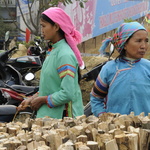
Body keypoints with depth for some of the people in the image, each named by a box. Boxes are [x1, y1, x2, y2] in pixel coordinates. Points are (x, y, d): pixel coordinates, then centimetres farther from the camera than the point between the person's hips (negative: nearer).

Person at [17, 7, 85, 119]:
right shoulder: (53, 51, 12)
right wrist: (32, 99, 9)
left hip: (62, 117, -9)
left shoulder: (65, 55, -18)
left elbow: (68, 93, -24)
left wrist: (42, 100, -13)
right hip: (47, 114, 9)